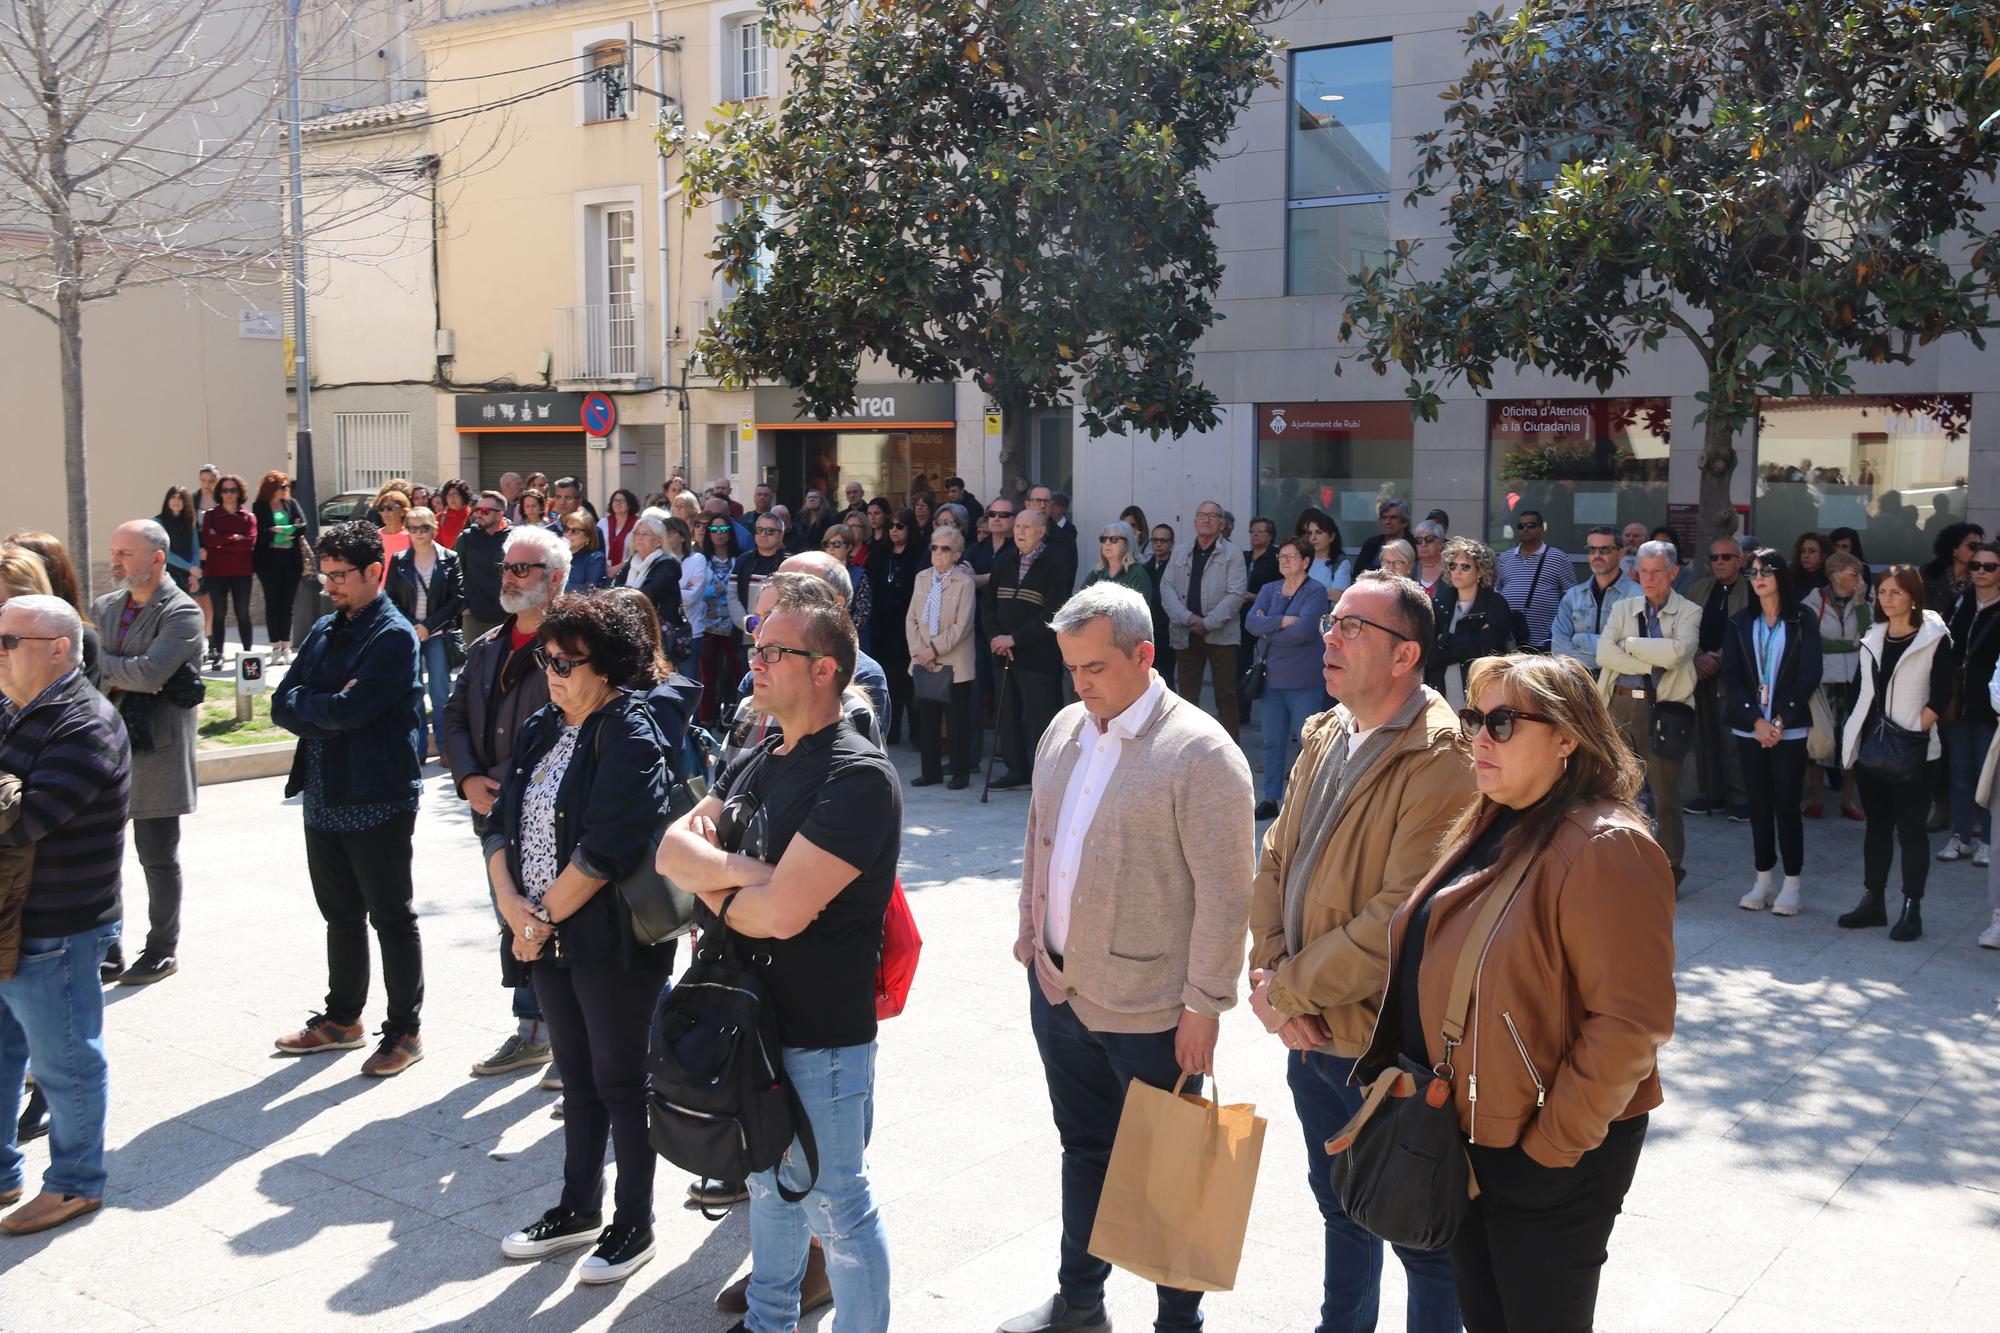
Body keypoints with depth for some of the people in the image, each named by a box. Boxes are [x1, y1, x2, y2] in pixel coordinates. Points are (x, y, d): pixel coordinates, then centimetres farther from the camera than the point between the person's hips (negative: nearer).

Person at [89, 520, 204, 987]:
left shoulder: (182, 614, -11)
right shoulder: (104, 607, 11)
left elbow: (149, 672, -23)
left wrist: (97, 662, -12)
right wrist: (122, 678, -11)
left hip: (154, 751, -6)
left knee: (158, 858, 5)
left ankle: (163, 950, 20)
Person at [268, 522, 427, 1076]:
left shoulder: (394, 637, -13)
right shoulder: (325, 631, 13)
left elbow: (350, 709, -23)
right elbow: (282, 705, 5)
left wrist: (305, 705, -6)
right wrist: (327, 709, -12)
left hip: (377, 801, -8)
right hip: (324, 798, 8)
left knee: (392, 920, 3)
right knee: (341, 915, 19)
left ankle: (405, 1031, 13)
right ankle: (342, 1019, 33)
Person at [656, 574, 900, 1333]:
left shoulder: (857, 776, -22)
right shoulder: (756, 763, 7)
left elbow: (781, 911, -28)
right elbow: (672, 849, -1)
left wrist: (713, 887, -9)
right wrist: (744, 871, -19)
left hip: (820, 1034, -9)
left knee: (833, 1203, 6)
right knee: (767, 1180, 25)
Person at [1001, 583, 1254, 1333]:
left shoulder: (1200, 751, -17)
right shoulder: (1065, 728, 5)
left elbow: (1224, 893, -17)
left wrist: (1206, 1004, -16)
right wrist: (1030, 928, 16)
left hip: (1149, 1007, -6)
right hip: (1059, 985, 7)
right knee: (1083, 1150, 22)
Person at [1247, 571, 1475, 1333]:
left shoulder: (1440, 763, -22)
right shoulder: (1325, 738, 5)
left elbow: (1400, 920, -26)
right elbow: (1274, 861, 7)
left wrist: (1286, 989, -17)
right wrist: (1270, 974, -7)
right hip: (1311, 1035, 8)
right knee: (1339, 1205, 26)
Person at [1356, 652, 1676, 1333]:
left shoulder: (1605, 849, -21)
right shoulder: (1488, 827, 6)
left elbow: (1629, 1022, -24)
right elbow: (1425, 958, 15)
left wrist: (1552, 1144, -19)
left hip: (1548, 1156, -8)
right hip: (1465, 1128, 8)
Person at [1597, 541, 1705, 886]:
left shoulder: (1688, 612, 3)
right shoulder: (1623, 608, 13)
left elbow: (1677, 651, -17)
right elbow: (1604, 653, -3)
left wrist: (1629, 644, -8)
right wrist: (1651, 663, -11)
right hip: (1620, 704, 3)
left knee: (1666, 796, 3)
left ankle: (1670, 869, 14)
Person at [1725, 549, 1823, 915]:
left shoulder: (1802, 623, 0)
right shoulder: (1739, 624, 7)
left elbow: (1809, 676, -5)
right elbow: (1731, 677, 1)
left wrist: (1780, 721, -11)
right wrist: (1757, 721, -10)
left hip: (1789, 730, -2)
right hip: (1749, 729, 2)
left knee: (1787, 805, -2)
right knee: (1759, 805, 6)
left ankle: (1791, 885, 6)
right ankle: (1763, 881, 14)